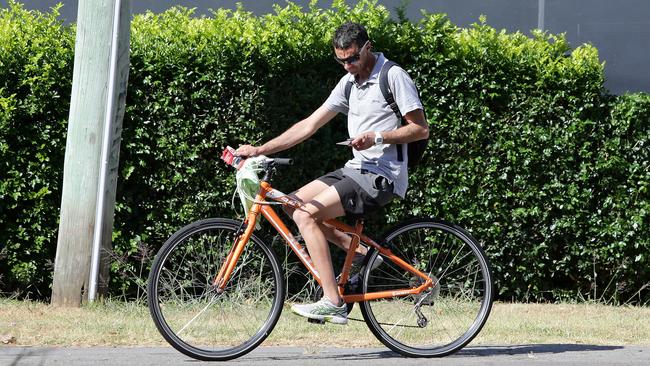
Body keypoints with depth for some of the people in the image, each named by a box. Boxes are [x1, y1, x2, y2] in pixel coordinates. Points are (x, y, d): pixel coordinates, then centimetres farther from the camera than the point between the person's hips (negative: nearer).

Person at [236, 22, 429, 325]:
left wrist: (377, 136, -23)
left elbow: (421, 129, -12)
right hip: (356, 168, 9)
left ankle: (332, 303, -22)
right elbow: (310, 124, 12)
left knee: (306, 215, -20)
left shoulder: (393, 76, -11)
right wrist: (260, 149, 6)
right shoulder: (349, 82, 12)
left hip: (381, 176, -9)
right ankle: (360, 251, 8)